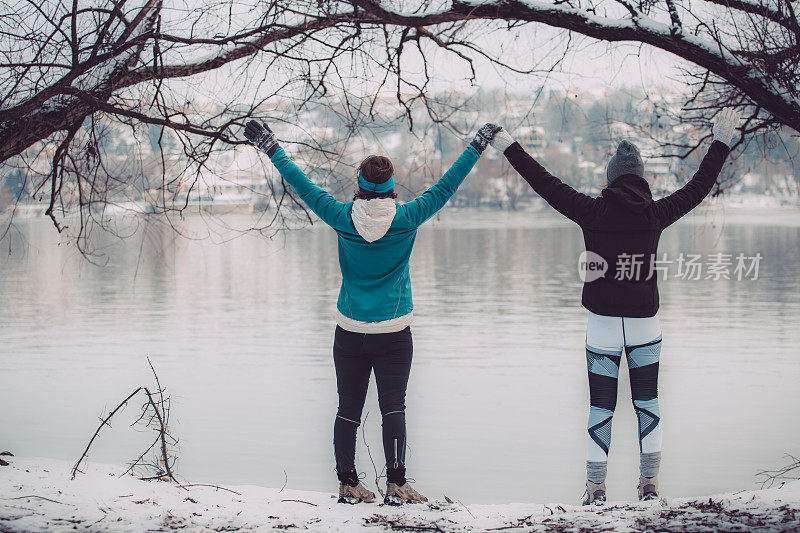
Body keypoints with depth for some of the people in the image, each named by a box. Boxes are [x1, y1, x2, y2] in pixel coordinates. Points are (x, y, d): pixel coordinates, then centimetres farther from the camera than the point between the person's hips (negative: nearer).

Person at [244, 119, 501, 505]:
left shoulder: (343, 218, -7)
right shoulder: (407, 219, -9)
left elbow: (304, 187, 1)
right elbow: (445, 187, -2)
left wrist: (272, 149, 11)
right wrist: (477, 146, 7)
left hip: (349, 333, 1)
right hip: (393, 333, -1)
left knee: (348, 409, 8)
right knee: (393, 407, 1)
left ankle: (348, 485, 13)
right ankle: (396, 484, -6)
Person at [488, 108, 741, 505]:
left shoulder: (593, 213, -7)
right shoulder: (656, 215, -3)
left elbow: (547, 185, -2)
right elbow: (698, 187, 9)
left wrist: (509, 148, 7)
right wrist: (721, 143, 20)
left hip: (602, 324, -1)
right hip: (645, 325, 1)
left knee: (600, 407, 5)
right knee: (647, 403, 13)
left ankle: (595, 488, 8)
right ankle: (649, 484, 15)